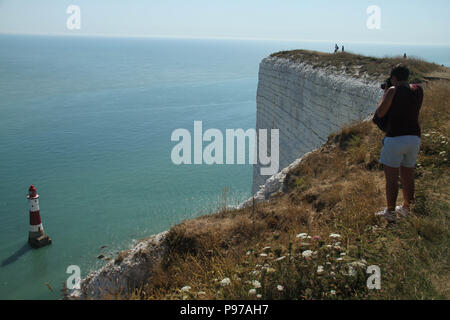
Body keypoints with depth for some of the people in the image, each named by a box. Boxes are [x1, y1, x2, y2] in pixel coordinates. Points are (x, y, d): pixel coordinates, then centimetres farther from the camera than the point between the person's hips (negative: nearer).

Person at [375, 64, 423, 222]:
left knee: (391, 178, 3)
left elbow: (380, 113, -7)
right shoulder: (418, 90, 7)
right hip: (414, 138, 6)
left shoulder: (393, 91, -10)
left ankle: (390, 212, 9)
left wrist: (385, 94, 6)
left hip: (395, 138, -6)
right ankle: (406, 209, 30)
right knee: (408, 176, 17)